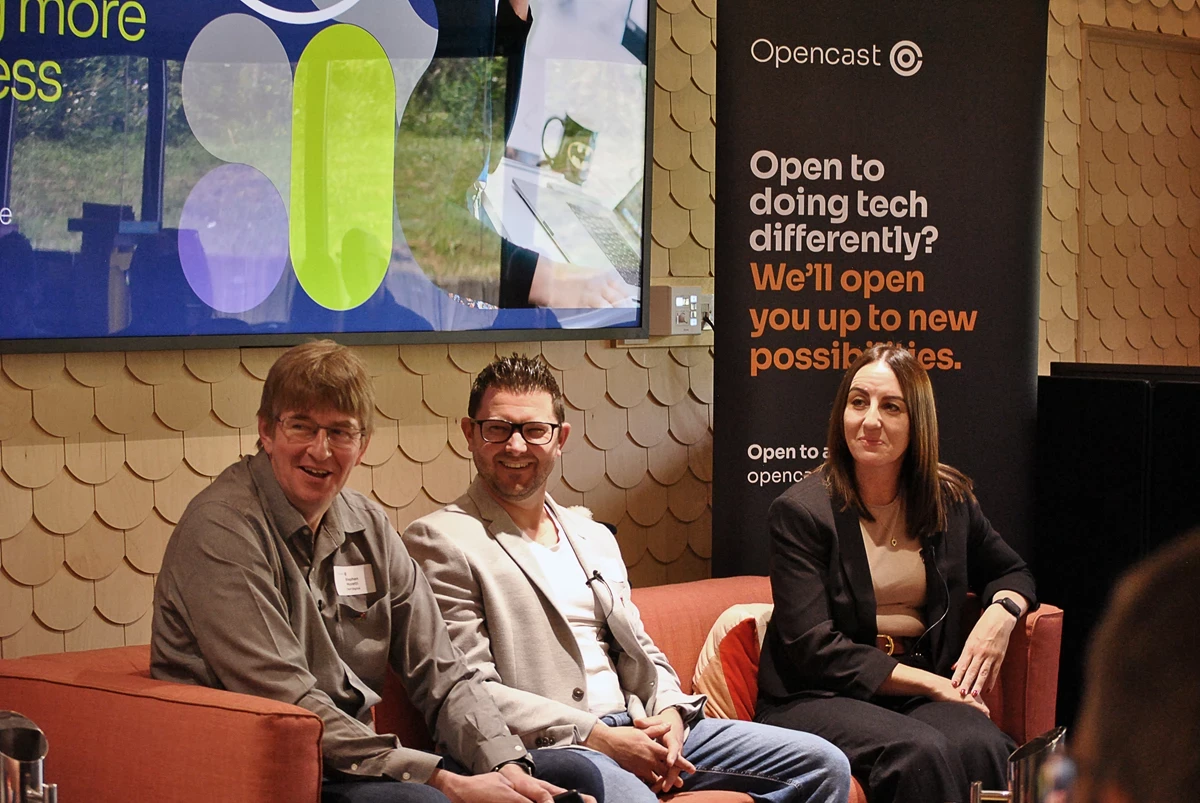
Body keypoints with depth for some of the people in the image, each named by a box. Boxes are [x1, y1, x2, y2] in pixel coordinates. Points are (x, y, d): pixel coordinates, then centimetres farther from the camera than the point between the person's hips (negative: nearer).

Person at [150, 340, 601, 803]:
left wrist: (507, 766, -10)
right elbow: (287, 706, -21)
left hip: (363, 761, 7)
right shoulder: (222, 530, -15)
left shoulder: (367, 526, 9)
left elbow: (441, 677, 10)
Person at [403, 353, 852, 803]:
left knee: (822, 765, -3)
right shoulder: (441, 541, -1)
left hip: (640, 730, 8)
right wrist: (596, 738, -15)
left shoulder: (595, 538, 23)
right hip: (545, 747, -8)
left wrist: (669, 712, 1)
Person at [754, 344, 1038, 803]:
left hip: (922, 694, 4)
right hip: (819, 697, -4)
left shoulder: (949, 500, 13)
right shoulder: (800, 512, -2)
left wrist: (1002, 611, 3)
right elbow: (814, 648, -8)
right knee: (919, 752, -36)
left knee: (980, 746, -32)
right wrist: (927, 682, -12)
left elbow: (1012, 573, 29)